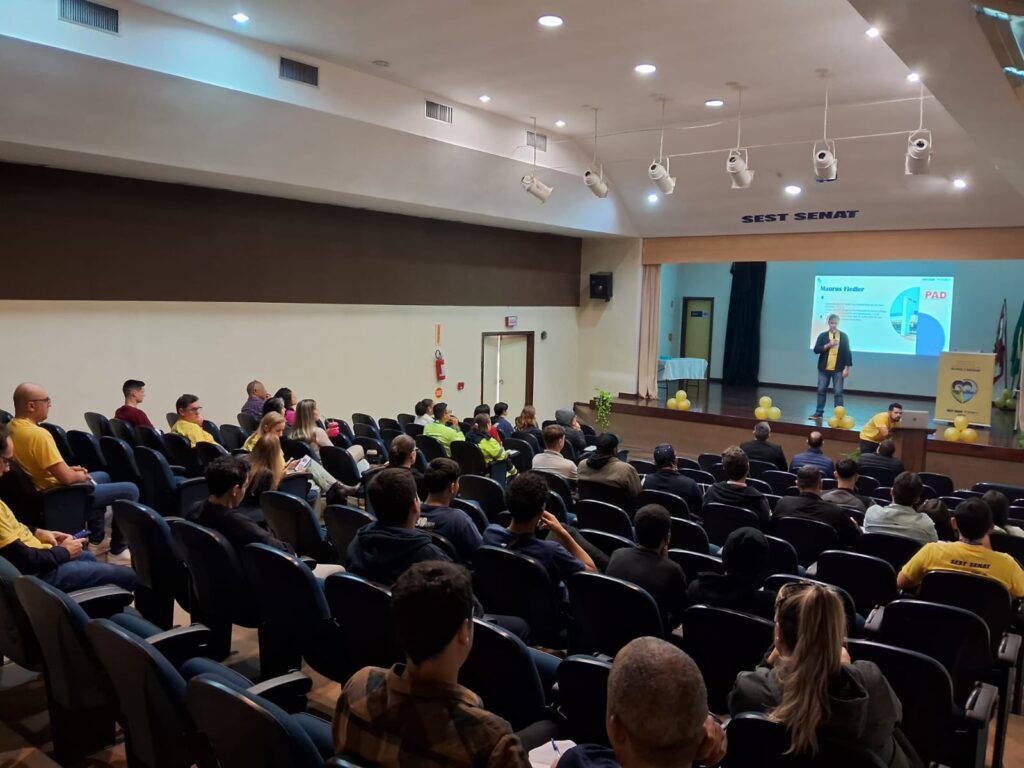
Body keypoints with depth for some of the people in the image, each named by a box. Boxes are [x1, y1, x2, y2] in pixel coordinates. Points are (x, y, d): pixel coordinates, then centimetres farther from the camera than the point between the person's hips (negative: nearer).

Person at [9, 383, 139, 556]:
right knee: (129, 490, -9)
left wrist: (69, 470, 10)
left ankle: (97, 540, 33)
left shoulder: (12, 428, 3)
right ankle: (118, 549, 4)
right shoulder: (38, 434, -29)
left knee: (103, 476, 32)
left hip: (40, 494, 11)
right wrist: (80, 476, -7)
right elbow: (66, 478, -30)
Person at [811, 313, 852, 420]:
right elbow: (816, 350, -3)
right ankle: (819, 412, 16)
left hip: (838, 369, -1)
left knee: (838, 392, -1)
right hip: (824, 368, 1)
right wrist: (828, 345, -17)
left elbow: (847, 352, 2)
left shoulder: (844, 336, 3)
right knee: (821, 390, 7)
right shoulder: (823, 335, 4)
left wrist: (846, 368, -4)